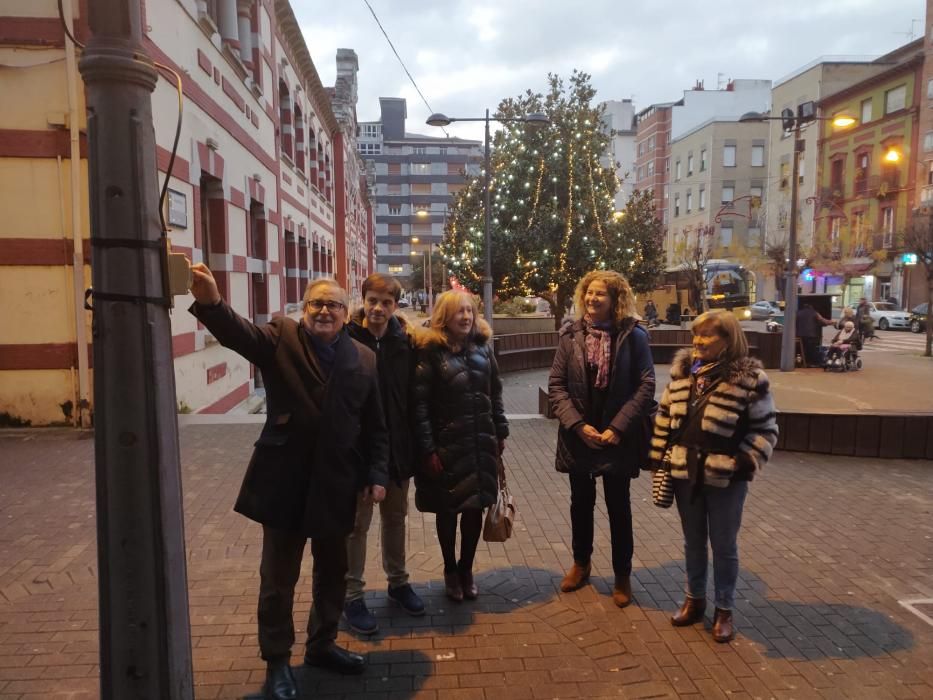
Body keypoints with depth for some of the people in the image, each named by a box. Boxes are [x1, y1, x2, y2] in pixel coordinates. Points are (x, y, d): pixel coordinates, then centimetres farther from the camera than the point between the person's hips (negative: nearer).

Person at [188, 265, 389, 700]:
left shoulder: (364, 359, 2)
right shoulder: (280, 338, -5)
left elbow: (375, 426, 6)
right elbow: (236, 332, -26)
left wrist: (376, 475, 0)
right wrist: (211, 301, -46)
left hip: (336, 484, 3)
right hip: (284, 481, -3)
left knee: (332, 571, 18)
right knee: (278, 577, 10)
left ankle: (322, 644, 40)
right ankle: (276, 661, 29)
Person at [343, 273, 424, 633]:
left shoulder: (405, 341, -2)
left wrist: (415, 443, -3)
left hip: (397, 445, 4)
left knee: (396, 516, 20)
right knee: (357, 522, 10)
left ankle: (398, 582, 39)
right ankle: (352, 596, 26)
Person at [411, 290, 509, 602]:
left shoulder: (482, 346, 5)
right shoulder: (430, 351, -11)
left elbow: (495, 393, 10)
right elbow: (420, 403, -14)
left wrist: (500, 434, 8)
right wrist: (428, 450, -16)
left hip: (481, 443, 4)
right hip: (446, 445, -4)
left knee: (475, 507, 12)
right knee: (447, 510, 12)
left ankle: (466, 569, 31)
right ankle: (450, 571, 32)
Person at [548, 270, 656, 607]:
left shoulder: (633, 335, -6)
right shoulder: (570, 335, -1)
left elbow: (646, 386, -8)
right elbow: (556, 384, -2)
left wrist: (617, 428, -15)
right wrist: (578, 425, -13)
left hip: (617, 436, -2)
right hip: (578, 434, 2)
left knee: (618, 506, 10)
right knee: (581, 502, 17)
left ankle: (622, 575, 29)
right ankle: (581, 563, 39)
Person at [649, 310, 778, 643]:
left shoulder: (749, 377, -10)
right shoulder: (682, 369, 3)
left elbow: (766, 428, -5)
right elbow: (665, 414, 9)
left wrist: (747, 463, -14)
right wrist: (659, 457, 6)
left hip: (725, 477, -4)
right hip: (684, 472, 4)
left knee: (724, 545, 11)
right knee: (693, 541, 19)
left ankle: (724, 609, 29)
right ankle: (695, 599, 37)